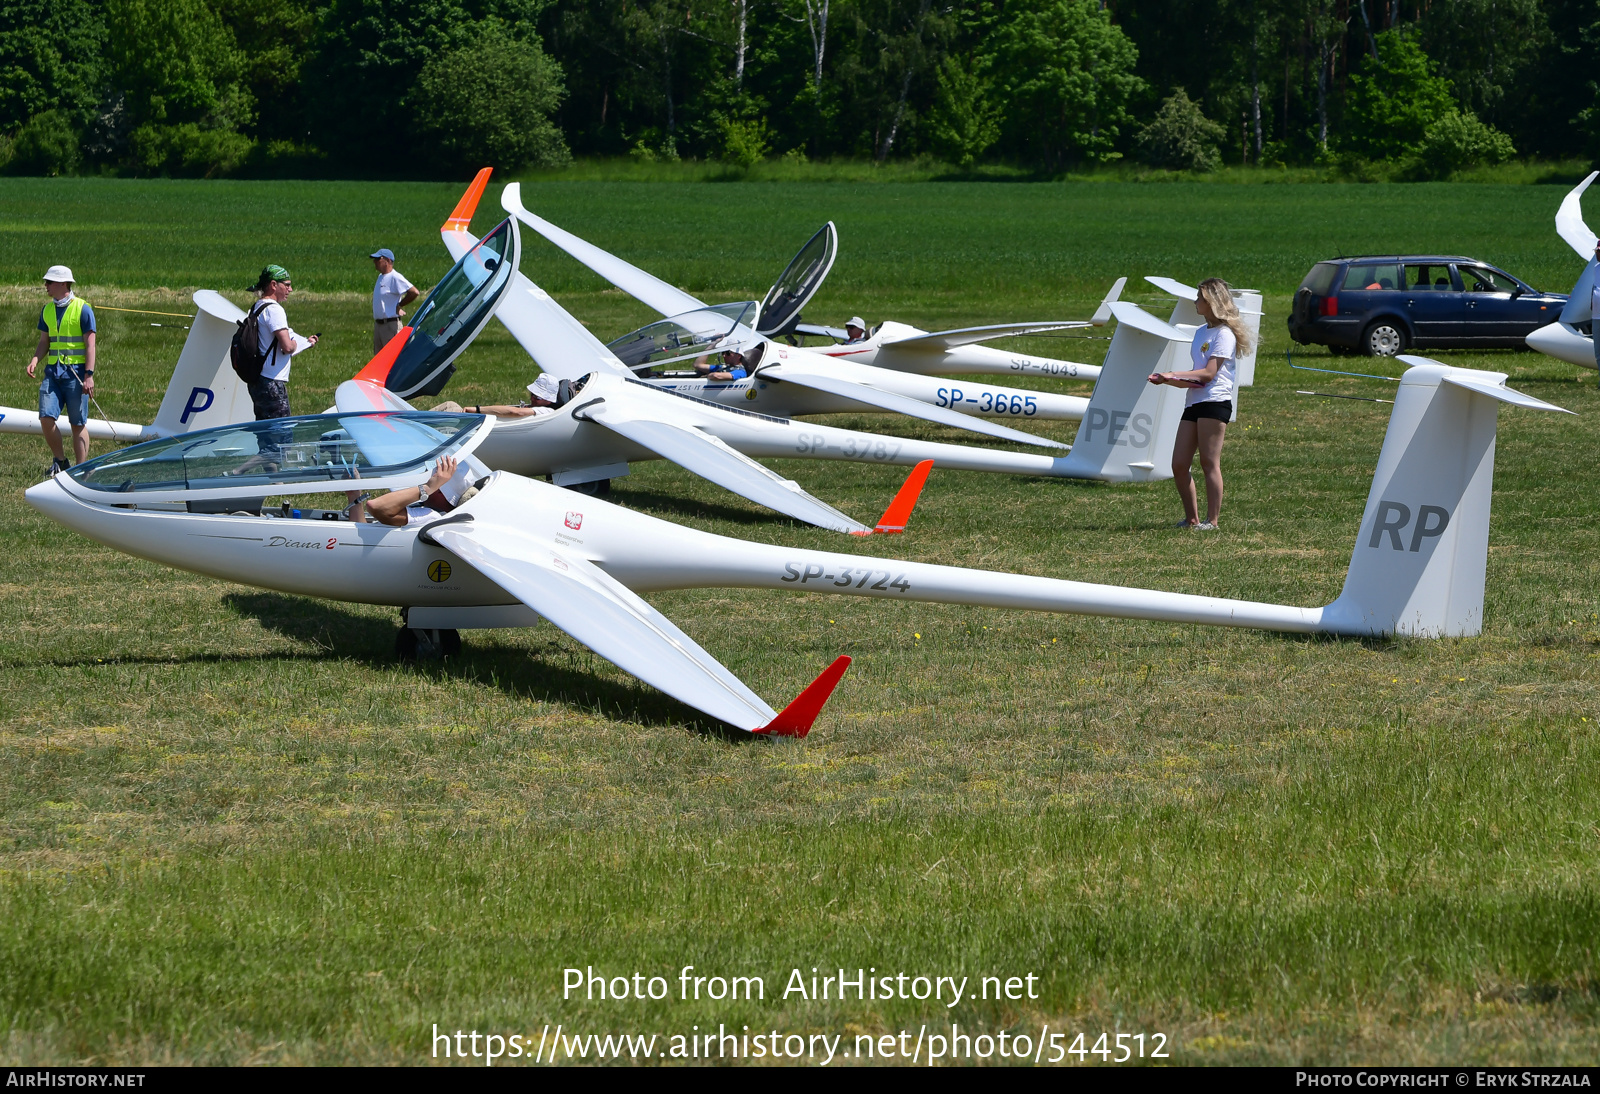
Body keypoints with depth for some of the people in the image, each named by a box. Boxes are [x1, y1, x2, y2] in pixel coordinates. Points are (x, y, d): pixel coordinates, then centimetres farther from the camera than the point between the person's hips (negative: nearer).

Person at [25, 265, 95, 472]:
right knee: (46, 417, -7)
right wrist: (35, 359, -3)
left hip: (75, 371, -5)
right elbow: (44, 341, 17)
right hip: (53, 370, 5)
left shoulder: (82, 309, -6)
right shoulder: (47, 310, 11)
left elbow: (90, 344, -8)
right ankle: (60, 460, 10)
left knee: (78, 423, 0)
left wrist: (89, 375, -14)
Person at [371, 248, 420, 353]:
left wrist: (399, 306, -11)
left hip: (391, 324, -10)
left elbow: (414, 292, -23)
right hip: (378, 324, 10)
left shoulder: (395, 277, -15)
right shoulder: (381, 276, 14)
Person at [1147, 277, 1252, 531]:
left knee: (1209, 462, -8)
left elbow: (1209, 373, -13)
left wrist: (1172, 375, -13)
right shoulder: (1201, 332, 22)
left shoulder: (1224, 334, -5)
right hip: (1194, 403, 9)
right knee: (1179, 464, 2)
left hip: (1215, 401, -9)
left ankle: (1212, 520, -5)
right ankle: (1191, 518, 11)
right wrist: (1167, 381, 8)